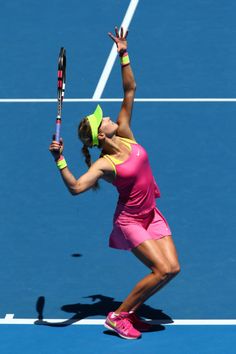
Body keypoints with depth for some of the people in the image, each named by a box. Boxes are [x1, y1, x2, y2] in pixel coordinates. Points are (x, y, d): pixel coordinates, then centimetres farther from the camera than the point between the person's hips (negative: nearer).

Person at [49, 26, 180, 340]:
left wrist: (123, 55, -8)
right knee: (163, 270, -15)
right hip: (130, 221, -7)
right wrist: (60, 161, -45)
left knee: (172, 268, -1)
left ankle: (130, 312, 14)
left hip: (151, 215, 7)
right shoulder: (104, 164, -21)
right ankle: (118, 317, -3)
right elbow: (75, 188, -36)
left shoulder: (124, 134, -4)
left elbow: (130, 90, -3)